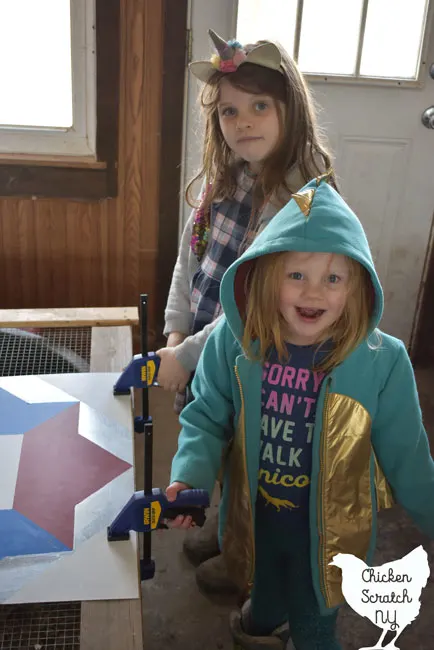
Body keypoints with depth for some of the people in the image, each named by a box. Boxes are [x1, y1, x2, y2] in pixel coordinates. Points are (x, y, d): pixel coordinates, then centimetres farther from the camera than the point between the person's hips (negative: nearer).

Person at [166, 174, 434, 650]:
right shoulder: (233, 343, -19)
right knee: (265, 604, 32)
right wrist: (189, 475, -20)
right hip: (254, 522, 3)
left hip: (327, 534, -2)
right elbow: (207, 418, -5)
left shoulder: (382, 361, -23)